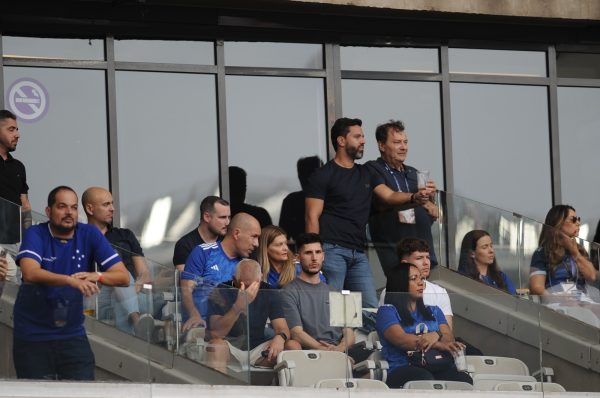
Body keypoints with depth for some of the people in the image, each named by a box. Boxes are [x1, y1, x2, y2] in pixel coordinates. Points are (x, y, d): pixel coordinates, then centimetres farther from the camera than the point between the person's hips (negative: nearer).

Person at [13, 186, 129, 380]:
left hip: (72, 334, 2)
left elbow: (123, 276, -5)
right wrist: (71, 280, -41)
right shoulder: (36, 234, -7)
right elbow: (30, 273, -27)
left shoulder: (89, 234, -1)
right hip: (32, 336, -2)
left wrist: (96, 276, -27)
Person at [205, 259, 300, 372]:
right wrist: (239, 306, -33)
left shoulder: (269, 293, 2)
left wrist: (280, 337, -30)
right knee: (217, 345, -36)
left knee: (293, 346, -20)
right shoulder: (220, 293, -10)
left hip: (257, 349, 3)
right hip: (230, 350, -3)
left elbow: (282, 328, -3)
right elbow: (215, 334, -21)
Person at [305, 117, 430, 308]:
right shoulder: (323, 176, -1)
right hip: (332, 250, -6)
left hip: (358, 253, 6)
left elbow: (390, 196, 9)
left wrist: (414, 197, -13)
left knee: (371, 307, -1)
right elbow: (312, 217, -5)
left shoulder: (366, 174, 20)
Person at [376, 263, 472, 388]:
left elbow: (449, 339, 15)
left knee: (464, 379, -33)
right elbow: (402, 340, -6)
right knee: (425, 378, -42)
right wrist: (440, 345, -16)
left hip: (438, 367, 4)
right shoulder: (387, 311, 13)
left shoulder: (433, 311, 31)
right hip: (403, 368, -4)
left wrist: (437, 335, -12)